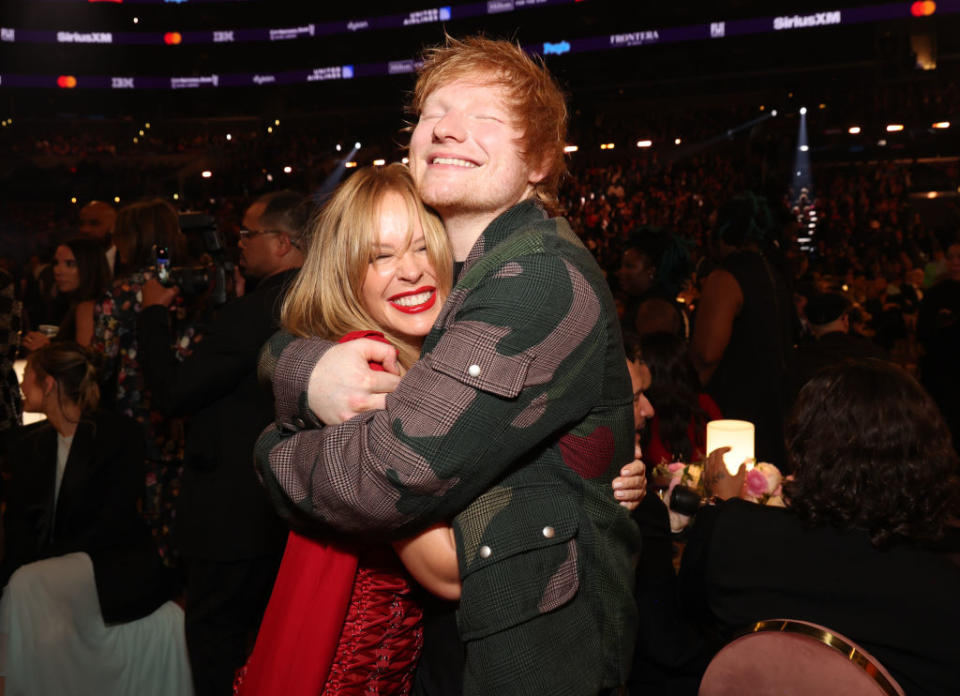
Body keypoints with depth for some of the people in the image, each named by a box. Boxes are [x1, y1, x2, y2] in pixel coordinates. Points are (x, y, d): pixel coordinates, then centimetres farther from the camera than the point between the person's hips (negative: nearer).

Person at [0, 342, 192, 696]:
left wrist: (48, 561, -20)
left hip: (115, 567, -4)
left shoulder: (120, 434, -6)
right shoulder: (29, 444, 11)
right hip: (56, 576, 4)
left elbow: (115, 518, -12)